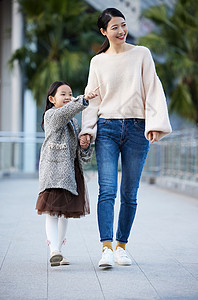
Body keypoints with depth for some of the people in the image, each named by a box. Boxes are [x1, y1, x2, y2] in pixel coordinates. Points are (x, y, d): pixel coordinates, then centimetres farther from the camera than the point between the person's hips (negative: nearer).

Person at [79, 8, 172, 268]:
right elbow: (93, 100, 12)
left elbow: (153, 90, 2)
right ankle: (107, 248, -17)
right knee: (107, 189, -13)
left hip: (136, 129, 0)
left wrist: (155, 124, -9)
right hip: (107, 129, 0)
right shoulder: (97, 62, 10)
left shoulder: (141, 54, 7)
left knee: (129, 193, 2)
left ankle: (122, 246, 13)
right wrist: (87, 130, -2)